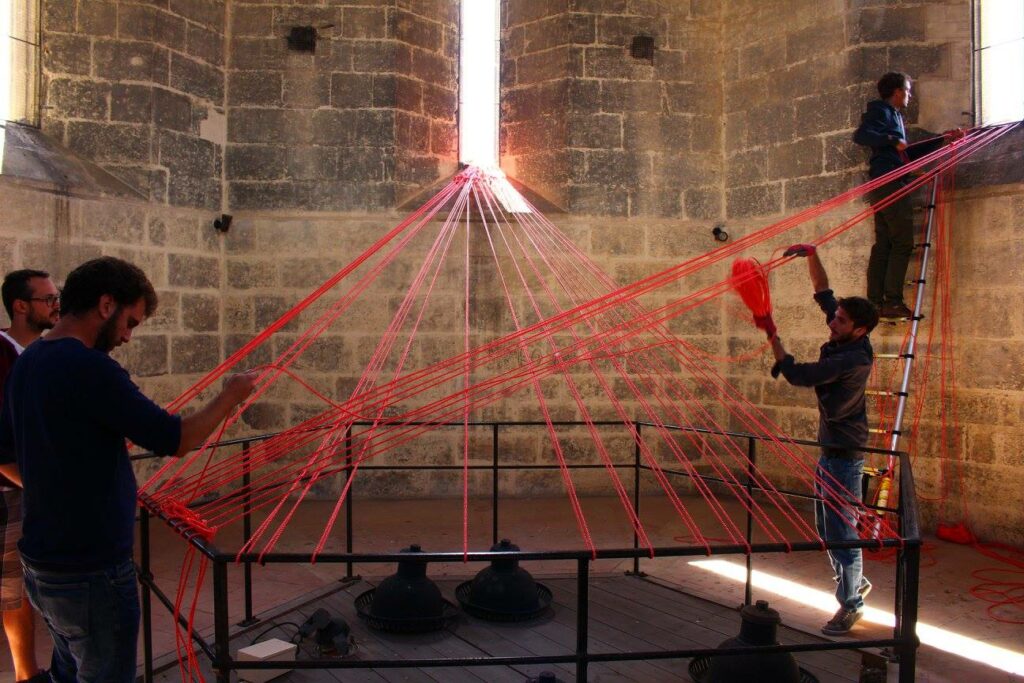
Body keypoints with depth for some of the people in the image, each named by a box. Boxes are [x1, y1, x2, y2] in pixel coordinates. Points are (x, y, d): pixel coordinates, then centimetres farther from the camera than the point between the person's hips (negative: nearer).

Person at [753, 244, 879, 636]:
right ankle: (856, 582, 38)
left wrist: (771, 333, -19)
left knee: (841, 531, 0)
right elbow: (823, 294, 11)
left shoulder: (854, 359, -24)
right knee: (826, 527, 20)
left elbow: (797, 375, -24)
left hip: (844, 456, -10)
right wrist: (811, 255, 2)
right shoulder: (843, 343, 2)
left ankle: (851, 605, 14)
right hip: (831, 449, 10)